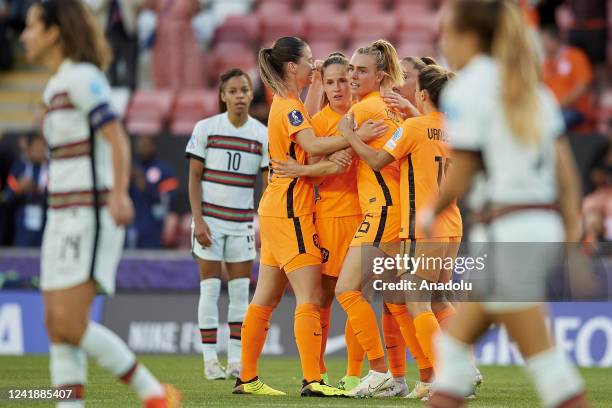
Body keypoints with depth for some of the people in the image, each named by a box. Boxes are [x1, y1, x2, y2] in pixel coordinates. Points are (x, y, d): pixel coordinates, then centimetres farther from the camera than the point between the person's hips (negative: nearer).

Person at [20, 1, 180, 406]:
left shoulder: (82, 77, -10)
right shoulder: (58, 84, 18)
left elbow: (117, 140, -20)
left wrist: (119, 195, -34)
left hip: (91, 216, -10)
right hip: (65, 217, 10)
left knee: (70, 324, -16)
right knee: (57, 327, 2)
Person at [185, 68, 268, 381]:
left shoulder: (263, 135, 2)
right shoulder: (205, 128, -3)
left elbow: (269, 185, 3)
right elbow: (194, 178, -2)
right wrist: (198, 221, -10)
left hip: (242, 221, 2)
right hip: (209, 219, -2)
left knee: (241, 290, 3)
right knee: (210, 287, -2)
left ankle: (236, 360, 10)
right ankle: (210, 361, 2)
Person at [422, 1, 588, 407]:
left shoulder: (465, 89, -9)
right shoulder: (531, 87, 15)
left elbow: (461, 175, -10)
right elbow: (564, 164, 10)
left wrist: (430, 213, 8)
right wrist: (573, 228, 11)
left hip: (505, 232, -9)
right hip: (544, 222, 9)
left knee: (544, 359, -5)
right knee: (454, 343, 16)